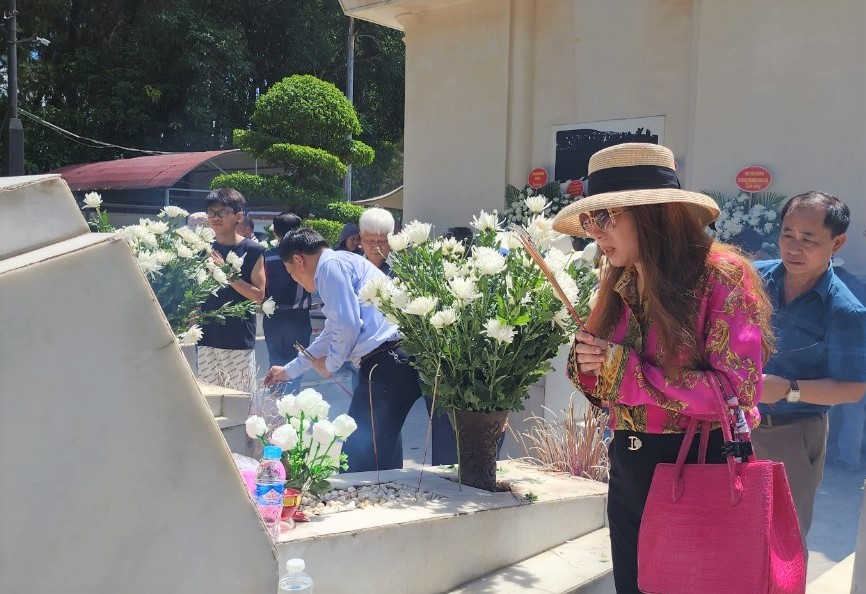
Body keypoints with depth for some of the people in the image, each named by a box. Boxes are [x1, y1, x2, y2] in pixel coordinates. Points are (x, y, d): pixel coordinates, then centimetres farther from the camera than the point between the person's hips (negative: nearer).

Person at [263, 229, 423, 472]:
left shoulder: (331, 265, -3)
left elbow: (348, 326, -15)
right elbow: (332, 335, 40)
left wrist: (330, 364, 4)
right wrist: (289, 370, 50)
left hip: (385, 365, -10)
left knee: (362, 460, -4)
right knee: (381, 457, 15)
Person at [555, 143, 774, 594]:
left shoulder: (721, 275, -13)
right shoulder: (619, 286, 7)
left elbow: (739, 390, -21)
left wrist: (625, 370, -21)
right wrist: (587, 366, -9)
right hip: (628, 472, 7)